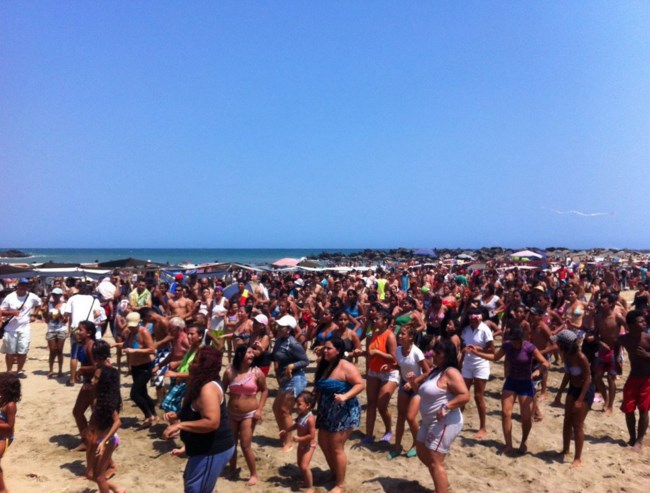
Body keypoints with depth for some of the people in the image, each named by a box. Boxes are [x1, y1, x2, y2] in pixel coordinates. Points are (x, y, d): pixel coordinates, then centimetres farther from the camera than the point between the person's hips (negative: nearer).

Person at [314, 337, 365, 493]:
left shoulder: (345, 367, -19)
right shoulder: (323, 365, 6)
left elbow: (360, 384, -23)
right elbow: (319, 388, 14)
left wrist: (345, 396, -34)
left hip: (343, 412, -8)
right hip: (326, 411, 8)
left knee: (336, 448, -1)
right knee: (323, 443, 15)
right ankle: (334, 474, 36)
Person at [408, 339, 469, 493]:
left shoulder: (450, 373, -17)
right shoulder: (434, 371, 12)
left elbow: (465, 396, -26)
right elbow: (419, 389, 21)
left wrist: (446, 407, -31)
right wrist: (412, 381, 0)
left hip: (444, 423, -11)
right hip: (430, 422, 11)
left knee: (435, 462, -9)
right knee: (422, 453, 21)